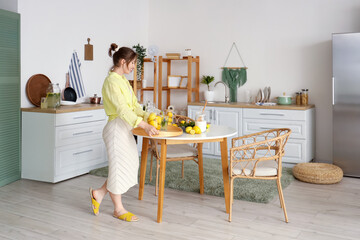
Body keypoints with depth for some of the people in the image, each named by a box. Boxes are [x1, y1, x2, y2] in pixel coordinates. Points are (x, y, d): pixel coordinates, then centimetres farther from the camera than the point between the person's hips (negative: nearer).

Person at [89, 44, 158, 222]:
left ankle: (99, 194, 26)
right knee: (119, 167, 2)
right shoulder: (111, 81, -18)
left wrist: (147, 117, 1)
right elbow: (122, 109, -26)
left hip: (125, 129, 10)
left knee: (130, 165, 14)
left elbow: (134, 104, 14)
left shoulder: (123, 79, 12)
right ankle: (118, 209, 20)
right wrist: (144, 126, -31)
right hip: (116, 128, -10)